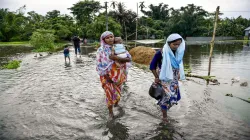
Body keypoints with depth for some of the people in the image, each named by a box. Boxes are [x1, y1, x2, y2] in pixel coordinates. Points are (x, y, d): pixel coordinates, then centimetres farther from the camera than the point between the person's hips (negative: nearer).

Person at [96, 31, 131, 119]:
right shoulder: (101, 50, -12)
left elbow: (129, 58, -10)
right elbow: (100, 65, -15)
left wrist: (117, 58, -26)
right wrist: (107, 77, -16)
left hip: (118, 75, 3)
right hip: (107, 76, -3)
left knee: (118, 92, 18)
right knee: (110, 94, 5)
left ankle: (116, 104, 49)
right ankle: (110, 112, 28)